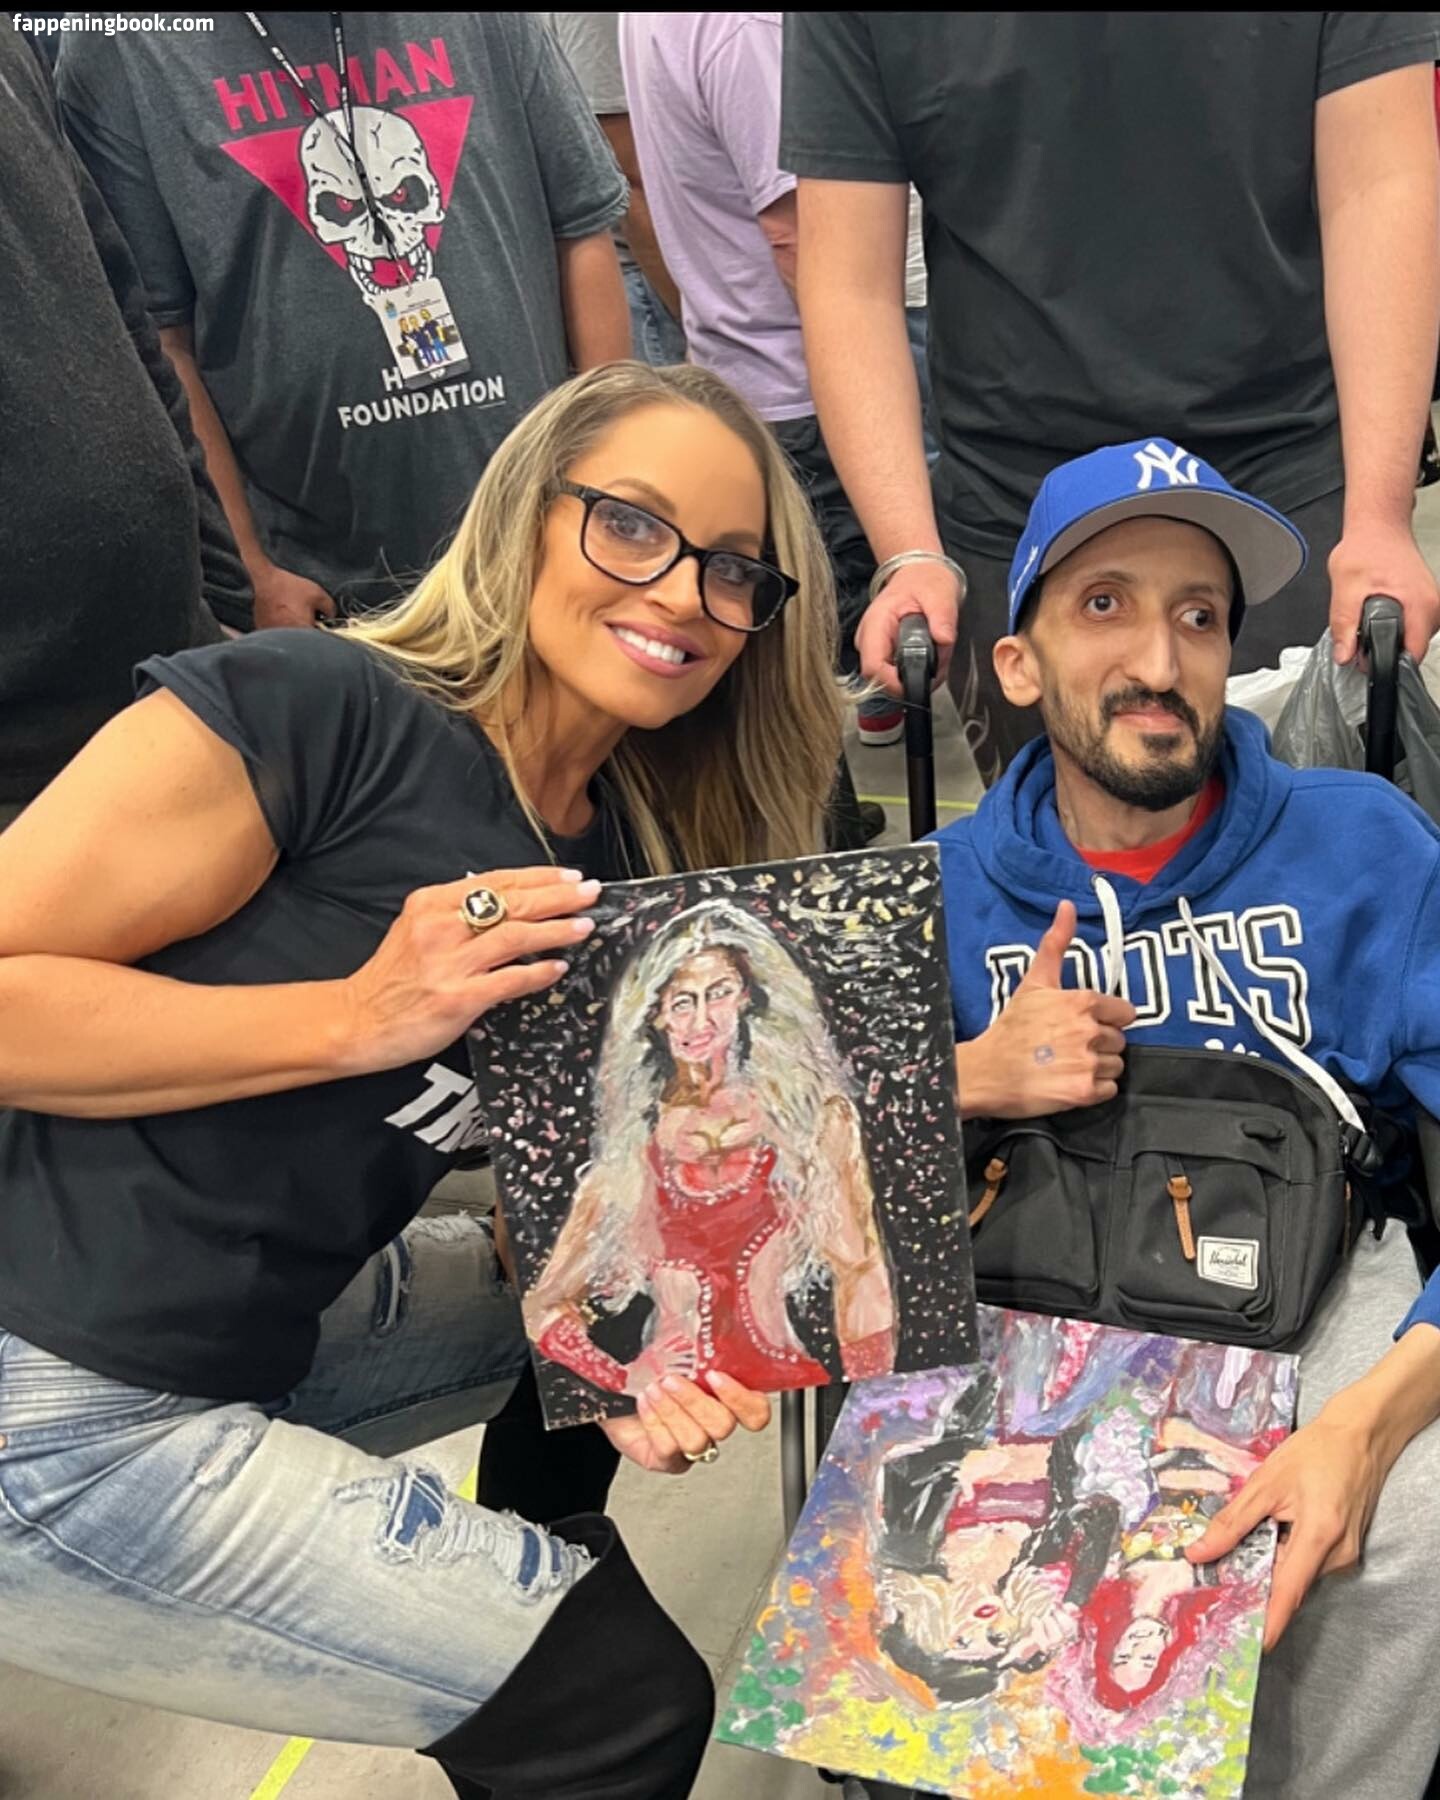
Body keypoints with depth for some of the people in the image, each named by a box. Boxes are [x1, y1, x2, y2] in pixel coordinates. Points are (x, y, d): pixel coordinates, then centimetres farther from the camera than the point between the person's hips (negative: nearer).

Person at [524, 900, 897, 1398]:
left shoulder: (808, 1112, 5)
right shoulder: (632, 1137, 8)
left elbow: (861, 1277, 4)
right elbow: (546, 1306, 12)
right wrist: (623, 1382, -1)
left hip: (783, 1384, 0)